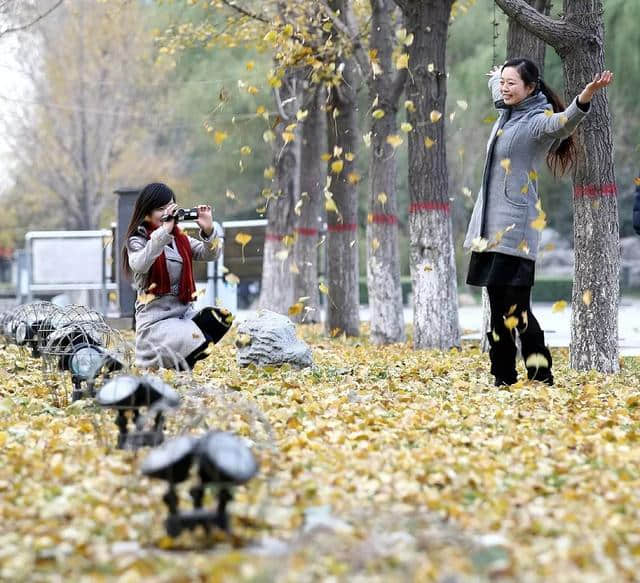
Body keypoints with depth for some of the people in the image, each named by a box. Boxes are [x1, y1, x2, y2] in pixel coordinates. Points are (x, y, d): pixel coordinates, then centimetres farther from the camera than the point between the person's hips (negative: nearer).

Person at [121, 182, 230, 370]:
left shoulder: (181, 240, 14)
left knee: (222, 318, -19)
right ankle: (151, 359, 1)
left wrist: (208, 231, -13)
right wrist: (164, 231, -26)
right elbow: (140, 265, -24)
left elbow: (210, 255, 6)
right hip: (155, 318, -6)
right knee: (196, 343, -28)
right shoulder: (137, 241, -3)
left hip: (185, 312, 6)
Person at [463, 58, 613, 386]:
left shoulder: (539, 120, -8)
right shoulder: (507, 113, 16)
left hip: (515, 228, -8)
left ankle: (541, 377, -7)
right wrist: (495, 75, 63)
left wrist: (586, 96, -52)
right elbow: (497, 89, 41)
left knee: (515, 307, -13)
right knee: (498, 307, 9)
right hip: (490, 224, 8)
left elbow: (564, 122, -32)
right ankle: (503, 379, 15)